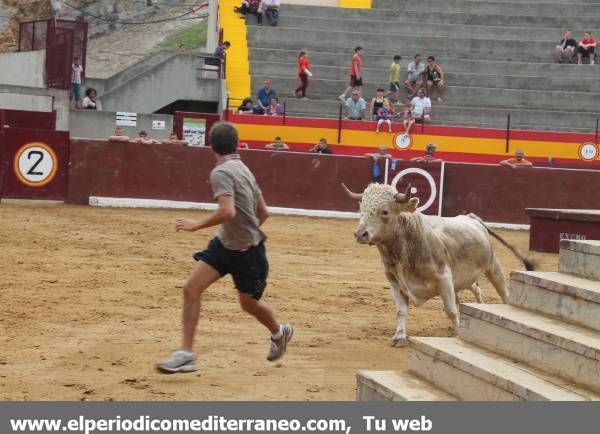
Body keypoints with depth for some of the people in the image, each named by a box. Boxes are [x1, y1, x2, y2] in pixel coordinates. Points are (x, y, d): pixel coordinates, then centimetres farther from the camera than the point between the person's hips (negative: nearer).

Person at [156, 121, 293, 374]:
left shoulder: (221, 172, -21)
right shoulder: (243, 169, 6)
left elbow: (228, 211, -34)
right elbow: (263, 212, 11)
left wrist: (197, 225, -24)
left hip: (247, 250, -8)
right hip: (224, 243, 8)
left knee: (248, 302, 13)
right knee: (191, 288, -4)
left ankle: (279, 333, 43)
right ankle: (186, 354, -4)